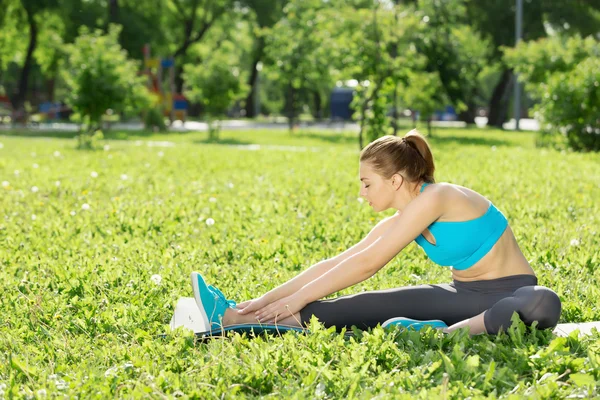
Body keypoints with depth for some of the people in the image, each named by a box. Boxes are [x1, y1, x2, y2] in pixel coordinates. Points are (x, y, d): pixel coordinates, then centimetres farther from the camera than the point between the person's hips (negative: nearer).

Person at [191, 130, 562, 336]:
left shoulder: (434, 198, -22)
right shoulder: (402, 221, 3)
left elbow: (366, 264, -21)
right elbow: (338, 263, 4)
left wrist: (298, 298, -17)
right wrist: (268, 299, -1)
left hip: (509, 293, -6)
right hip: (465, 293, 6)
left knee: (542, 304, -42)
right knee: (372, 305, -10)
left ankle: (445, 335, -60)